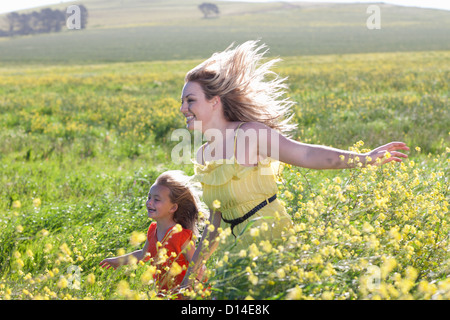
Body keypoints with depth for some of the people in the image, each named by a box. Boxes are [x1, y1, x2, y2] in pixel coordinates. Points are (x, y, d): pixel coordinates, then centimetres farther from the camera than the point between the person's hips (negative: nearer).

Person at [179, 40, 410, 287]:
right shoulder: (202, 157, 12)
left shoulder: (248, 134, -10)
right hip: (247, 247, 7)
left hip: (273, 237, -7)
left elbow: (305, 154, -19)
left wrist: (364, 158, -31)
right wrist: (191, 273, 23)